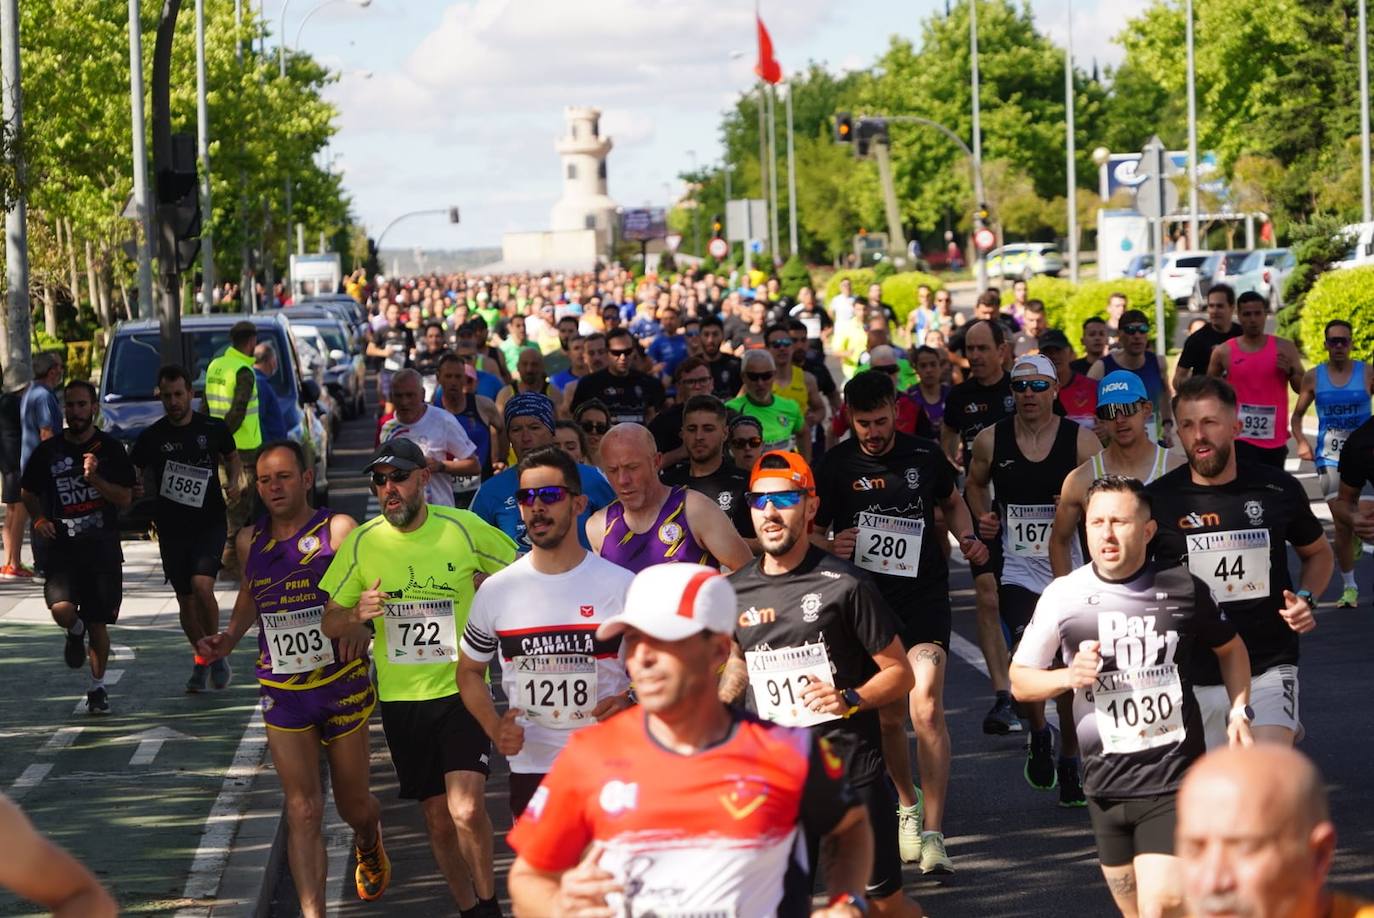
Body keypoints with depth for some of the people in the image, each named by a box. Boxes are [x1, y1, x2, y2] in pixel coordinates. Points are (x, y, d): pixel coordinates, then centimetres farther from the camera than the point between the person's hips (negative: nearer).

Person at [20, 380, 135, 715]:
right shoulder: (48, 451, 2)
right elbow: (29, 493, 15)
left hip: (102, 547, 0)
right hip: (61, 546, 0)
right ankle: (76, 632, 16)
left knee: (98, 623, 4)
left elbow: (125, 498, -4)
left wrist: (95, 479, -19)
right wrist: (38, 518, -5)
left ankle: (97, 687, 24)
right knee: (62, 609, -22)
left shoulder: (110, 449, 0)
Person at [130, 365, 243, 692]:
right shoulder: (151, 437, -2)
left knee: (202, 586, -21)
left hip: (210, 522, -2)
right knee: (185, 600, 8)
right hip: (171, 529, 2)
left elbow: (232, 458, 17)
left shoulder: (214, 429, -1)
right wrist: (135, 489, -13)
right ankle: (201, 659, 28)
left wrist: (234, 481, -2)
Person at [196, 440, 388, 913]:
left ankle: (369, 847, 50)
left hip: (342, 687, -2)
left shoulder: (337, 530, -11)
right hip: (282, 693, 2)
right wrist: (229, 638, 8)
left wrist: (359, 621, -40)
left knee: (353, 803, 15)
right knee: (302, 811, -6)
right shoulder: (251, 540, 5)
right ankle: (313, 914, -9)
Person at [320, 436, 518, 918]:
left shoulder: (465, 529, -7)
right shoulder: (361, 543, -1)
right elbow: (330, 625, 4)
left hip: (461, 687, -3)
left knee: (466, 810, -19)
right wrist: (358, 613, -16)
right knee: (438, 819, 10)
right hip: (401, 698, 3)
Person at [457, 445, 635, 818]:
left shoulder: (622, 587, -2)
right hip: (530, 769, 2)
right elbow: (469, 670, 16)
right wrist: (494, 727, -2)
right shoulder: (496, 591, 4)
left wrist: (630, 701, -16)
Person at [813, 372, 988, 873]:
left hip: (924, 595, -1)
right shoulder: (836, 465, -1)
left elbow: (952, 502, 21)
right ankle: (908, 805, 36)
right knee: (887, 715, 9)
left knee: (926, 705, -18)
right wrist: (831, 545, -16)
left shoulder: (925, 455, 2)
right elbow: (811, 530, 6)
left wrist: (967, 538, 2)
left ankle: (932, 832, -19)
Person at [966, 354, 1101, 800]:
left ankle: (1069, 760, 24)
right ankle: (1038, 736, 9)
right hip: (1017, 570, 0)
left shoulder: (1082, 442, -5)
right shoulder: (991, 441, 0)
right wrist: (983, 517, 0)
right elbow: (975, 483, 19)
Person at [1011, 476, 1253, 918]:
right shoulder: (1063, 596, 0)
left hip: (1175, 781, -2)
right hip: (1107, 781, 2)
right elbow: (1020, 680, 8)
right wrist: (1068, 676, -11)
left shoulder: (1184, 588, 1)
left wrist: (1239, 711, 7)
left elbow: (1230, 649, 20)